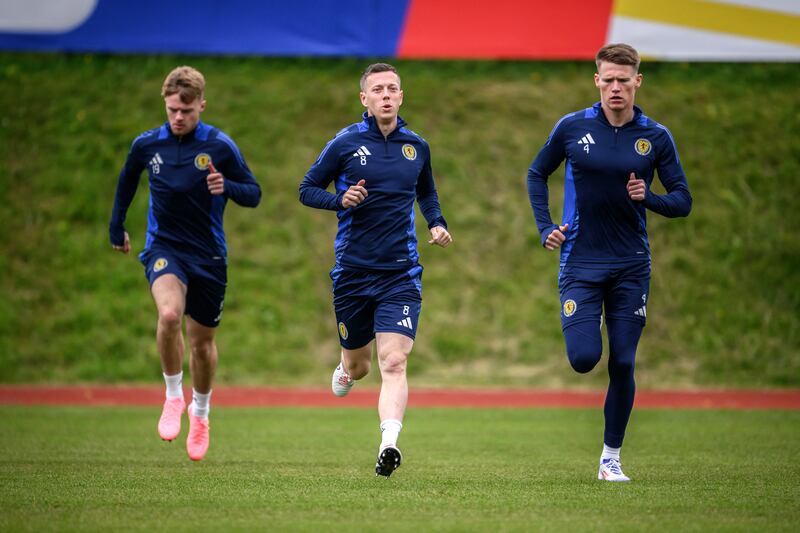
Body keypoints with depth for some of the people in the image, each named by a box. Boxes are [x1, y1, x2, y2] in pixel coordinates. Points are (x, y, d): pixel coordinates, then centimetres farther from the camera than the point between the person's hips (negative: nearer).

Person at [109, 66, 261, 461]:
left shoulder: (220, 146, -9)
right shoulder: (147, 145, -2)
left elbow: (253, 194, -4)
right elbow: (127, 179, 18)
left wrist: (228, 187, -25)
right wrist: (117, 226, 22)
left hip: (208, 254, 0)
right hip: (164, 247, 0)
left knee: (202, 341, 10)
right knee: (169, 314, -30)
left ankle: (200, 413, 36)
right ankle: (173, 396, -9)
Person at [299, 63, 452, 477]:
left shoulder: (417, 147, 7)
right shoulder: (345, 143, -2)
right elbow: (307, 189, 3)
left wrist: (436, 223, 6)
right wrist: (340, 199, -17)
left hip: (401, 274, 0)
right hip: (352, 271, 0)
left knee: (393, 363, -17)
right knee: (358, 365, 14)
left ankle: (389, 444, -27)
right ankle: (345, 373, 50)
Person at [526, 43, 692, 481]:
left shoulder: (656, 137, 0)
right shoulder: (572, 128, -2)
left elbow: (683, 201, 4)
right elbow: (537, 174, 13)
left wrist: (648, 198, -16)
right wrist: (545, 227, 3)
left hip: (631, 266, 1)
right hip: (580, 263, -1)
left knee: (622, 365, 0)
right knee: (584, 358, -13)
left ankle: (611, 457, 13)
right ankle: (586, 328, 25)